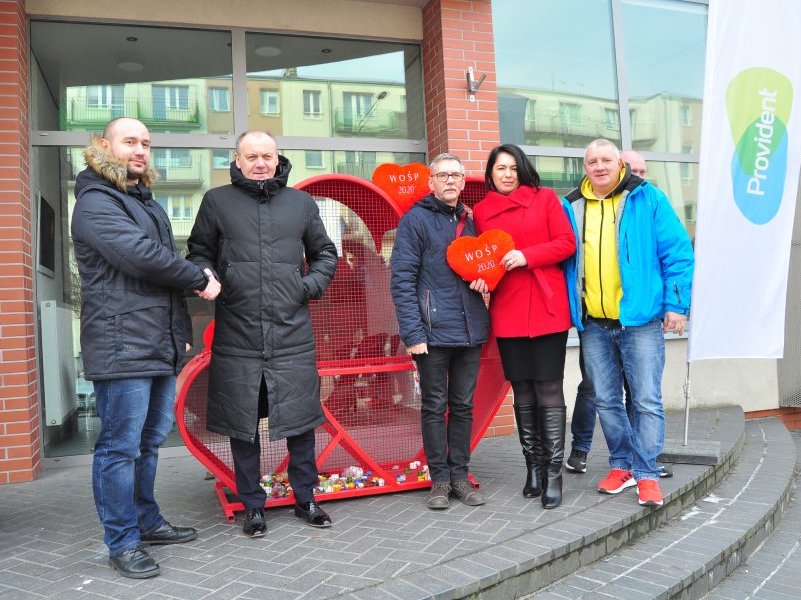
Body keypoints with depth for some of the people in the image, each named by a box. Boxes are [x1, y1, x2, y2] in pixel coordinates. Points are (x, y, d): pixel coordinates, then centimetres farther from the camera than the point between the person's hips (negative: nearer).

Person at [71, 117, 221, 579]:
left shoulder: (147, 203, 22)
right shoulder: (96, 202, -8)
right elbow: (141, 257, -21)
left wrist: (182, 330, 17)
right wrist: (200, 280, -8)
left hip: (161, 346, 9)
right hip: (122, 347, -9)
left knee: (150, 441, 16)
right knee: (121, 447, -1)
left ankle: (147, 522, 29)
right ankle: (123, 542, 9)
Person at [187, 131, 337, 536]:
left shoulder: (301, 202, 11)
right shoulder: (217, 201, 6)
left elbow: (325, 253, 19)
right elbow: (199, 254, 13)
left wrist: (312, 285, 4)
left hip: (292, 334, 1)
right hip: (237, 336, -1)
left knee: (301, 419, 8)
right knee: (243, 425, 7)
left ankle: (305, 498, 25)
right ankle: (253, 506, 23)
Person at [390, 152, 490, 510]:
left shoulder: (469, 223, 16)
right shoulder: (415, 220, -3)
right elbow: (402, 280, -10)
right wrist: (412, 333, -17)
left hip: (470, 332, 6)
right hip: (433, 332, -6)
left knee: (463, 406, 11)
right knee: (435, 407, 4)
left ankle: (459, 475, 22)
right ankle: (440, 479, 15)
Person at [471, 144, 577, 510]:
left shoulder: (545, 198, 5)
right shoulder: (481, 211, 10)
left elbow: (567, 243, -2)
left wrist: (526, 256, -14)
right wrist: (481, 276, -7)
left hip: (547, 309, -2)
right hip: (507, 313, 2)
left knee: (549, 391, -2)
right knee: (522, 394, 9)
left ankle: (553, 473, 6)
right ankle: (533, 467, 21)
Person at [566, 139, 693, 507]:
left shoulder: (647, 199, 0)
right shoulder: (573, 206, 9)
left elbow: (677, 252, -2)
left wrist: (676, 304, -8)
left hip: (639, 319, -3)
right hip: (592, 323, 4)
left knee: (646, 400, -1)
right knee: (606, 400, 11)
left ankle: (646, 473, 11)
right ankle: (621, 465, 26)